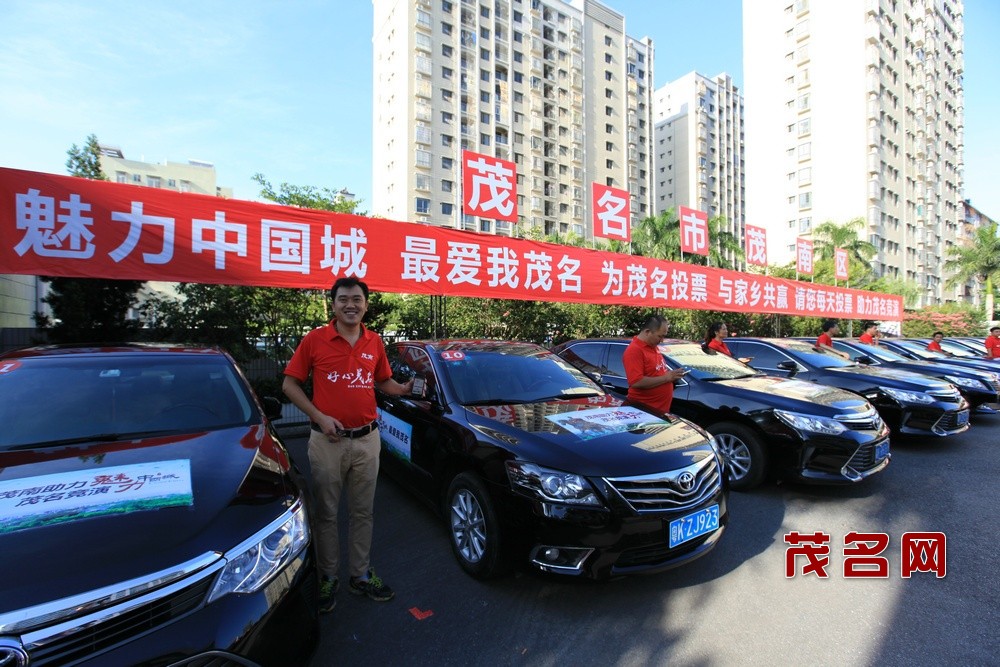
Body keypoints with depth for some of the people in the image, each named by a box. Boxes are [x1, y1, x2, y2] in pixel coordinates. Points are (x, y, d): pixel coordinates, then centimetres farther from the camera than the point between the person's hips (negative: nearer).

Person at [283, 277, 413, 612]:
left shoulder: (375, 343, 4)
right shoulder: (315, 339, -6)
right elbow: (290, 384, -1)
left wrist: (405, 389, -5)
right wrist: (319, 417, -12)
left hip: (366, 439, 3)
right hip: (327, 440, -2)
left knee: (362, 512, 14)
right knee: (326, 512, 11)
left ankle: (362, 575, 31)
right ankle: (328, 577, 30)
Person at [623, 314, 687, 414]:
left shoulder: (653, 347, 12)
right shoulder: (634, 351, -18)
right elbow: (636, 382, -27)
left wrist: (672, 375, 5)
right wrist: (666, 377, -20)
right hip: (643, 408, -9)